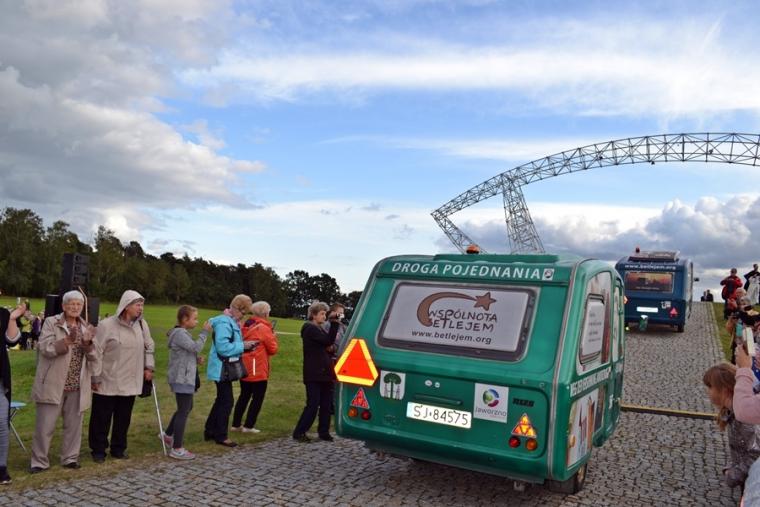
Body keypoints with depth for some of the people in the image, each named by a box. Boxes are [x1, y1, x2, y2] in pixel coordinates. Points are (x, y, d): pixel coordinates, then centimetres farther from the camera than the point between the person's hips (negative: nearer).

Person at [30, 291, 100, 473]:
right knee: (45, 426, 2)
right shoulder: (51, 322, -3)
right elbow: (45, 348, -16)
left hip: (77, 387, 4)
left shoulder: (86, 327, 8)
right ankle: (39, 461, 16)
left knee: (74, 425, 11)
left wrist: (88, 343, -16)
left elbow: (95, 357, 4)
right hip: (53, 385, -3)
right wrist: (67, 341, -30)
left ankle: (70, 458, 24)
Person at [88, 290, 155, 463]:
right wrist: (95, 377, -8)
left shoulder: (142, 324, 3)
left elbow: (149, 346, 16)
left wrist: (149, 367, 9)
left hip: (130, 383, 4)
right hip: (107, 383, -4)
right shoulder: (106, 325, -13)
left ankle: (118, 449, 28)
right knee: (101, 418, 7)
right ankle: (98, 450, 23)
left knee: (123, 419, 13)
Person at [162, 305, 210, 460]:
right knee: (184, 411, -6)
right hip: (182, 379, -11)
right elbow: (196, 347, -27)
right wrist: (205, 332, -18)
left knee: (186, 408, 22)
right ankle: (177, 449, 0)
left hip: (184, 378, 11)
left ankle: (168, 435, 35)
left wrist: (196, 360, 5)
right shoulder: (179, 333, -17)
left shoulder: (182, 333, 16)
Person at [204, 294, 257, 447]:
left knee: (221, 400, 18)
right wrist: (243, 346, -21)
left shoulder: (232, 322, 11)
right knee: (226, 401, -2)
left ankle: (210, 431, 28)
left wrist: (244, 346, 3)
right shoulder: (224, 323, -19)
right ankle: (220, 436, 8)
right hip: (222, 369, -10)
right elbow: (222, 347, -27)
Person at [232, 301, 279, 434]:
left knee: (244, 396, 17)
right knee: (258, 398, 5)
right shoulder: (264, 328, -13)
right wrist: (273, 337, 7)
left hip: (244, 368, 7)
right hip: (258, 370, -7)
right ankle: (248, 426, 6)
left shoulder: (246, 326, 8)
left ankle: (236, 424, 21)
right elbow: (273, 349, -7)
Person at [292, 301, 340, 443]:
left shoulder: (318, 329, 19)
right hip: (314, 374, -9)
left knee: (326, 404, 9)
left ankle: (324, 432, 17)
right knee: (313, 404, -6)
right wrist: (334, 322, -19)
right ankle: (299, 432, 4)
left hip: (324, 373, 9)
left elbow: (327, 346, 22)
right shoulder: (310, 328, -10)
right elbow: (328, 340, -21)